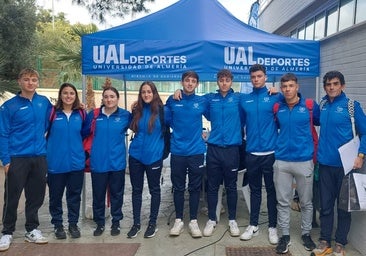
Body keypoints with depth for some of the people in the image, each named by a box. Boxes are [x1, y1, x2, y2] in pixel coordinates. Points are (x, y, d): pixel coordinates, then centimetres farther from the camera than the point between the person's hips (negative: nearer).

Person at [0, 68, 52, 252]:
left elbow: (49, 124, 18)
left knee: (36, 196, 11)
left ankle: (32, 230, 27)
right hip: (17, 158, -3)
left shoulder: (44, 103, 5)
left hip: (39, 157, 4)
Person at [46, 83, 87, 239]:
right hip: (56, 162, -2)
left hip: (76, 161, 2)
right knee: (55, 196, 10)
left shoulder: (81, 113, 2)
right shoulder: (52, 112, -6)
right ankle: (57, 225, 27)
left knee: (74, 195, 12)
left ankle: (73, 223, 27)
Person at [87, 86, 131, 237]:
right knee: (98, 194, 11)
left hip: (117, 161, -1)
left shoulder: (125, 115, -2)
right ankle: (99, 223, 28)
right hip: (98, 162, 1)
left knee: (117, 194, 11)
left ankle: (116, 222, 28)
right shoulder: (94, 115, 1)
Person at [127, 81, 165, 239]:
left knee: (154, 189, 10)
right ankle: (136, 223, 24)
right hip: (136, 155, 4)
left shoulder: (161, 110, -6)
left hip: (154, 155, -4)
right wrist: (133, 112, 8)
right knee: (136, 189, 11)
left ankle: (152, 223, 23)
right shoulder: (137, 111, 5)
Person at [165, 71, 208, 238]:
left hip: (196, 151, 0)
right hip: (177, 151, 0)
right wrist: (179, 131, 11)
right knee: (178, 187, 9)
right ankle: (178, 220, 22)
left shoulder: (202, 102, 0)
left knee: (195, 188, 7)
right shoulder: (172, 101, 0)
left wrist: (198, 132, 9)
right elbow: (167, 120, 15)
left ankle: (193, 221, 19)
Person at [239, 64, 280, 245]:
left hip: (271, 152, -2)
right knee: (254, 189, 14)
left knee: (271, 190, 8)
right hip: (251, 152, 3)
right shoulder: (244, 100, 7)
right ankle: (253, 225, 25)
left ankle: (272, 227, 21)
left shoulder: (275, 97, -3)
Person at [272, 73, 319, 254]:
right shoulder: (277, 108, 3)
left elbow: (321, 123, 11)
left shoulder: (310, 106, -4)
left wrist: (311, 146, 11)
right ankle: (285, 236, 21)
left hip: (304, 161, -1)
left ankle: (306, 234, 30)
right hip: (282, 161, 2)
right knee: (283, 202, 8)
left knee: (306, 201, 12)